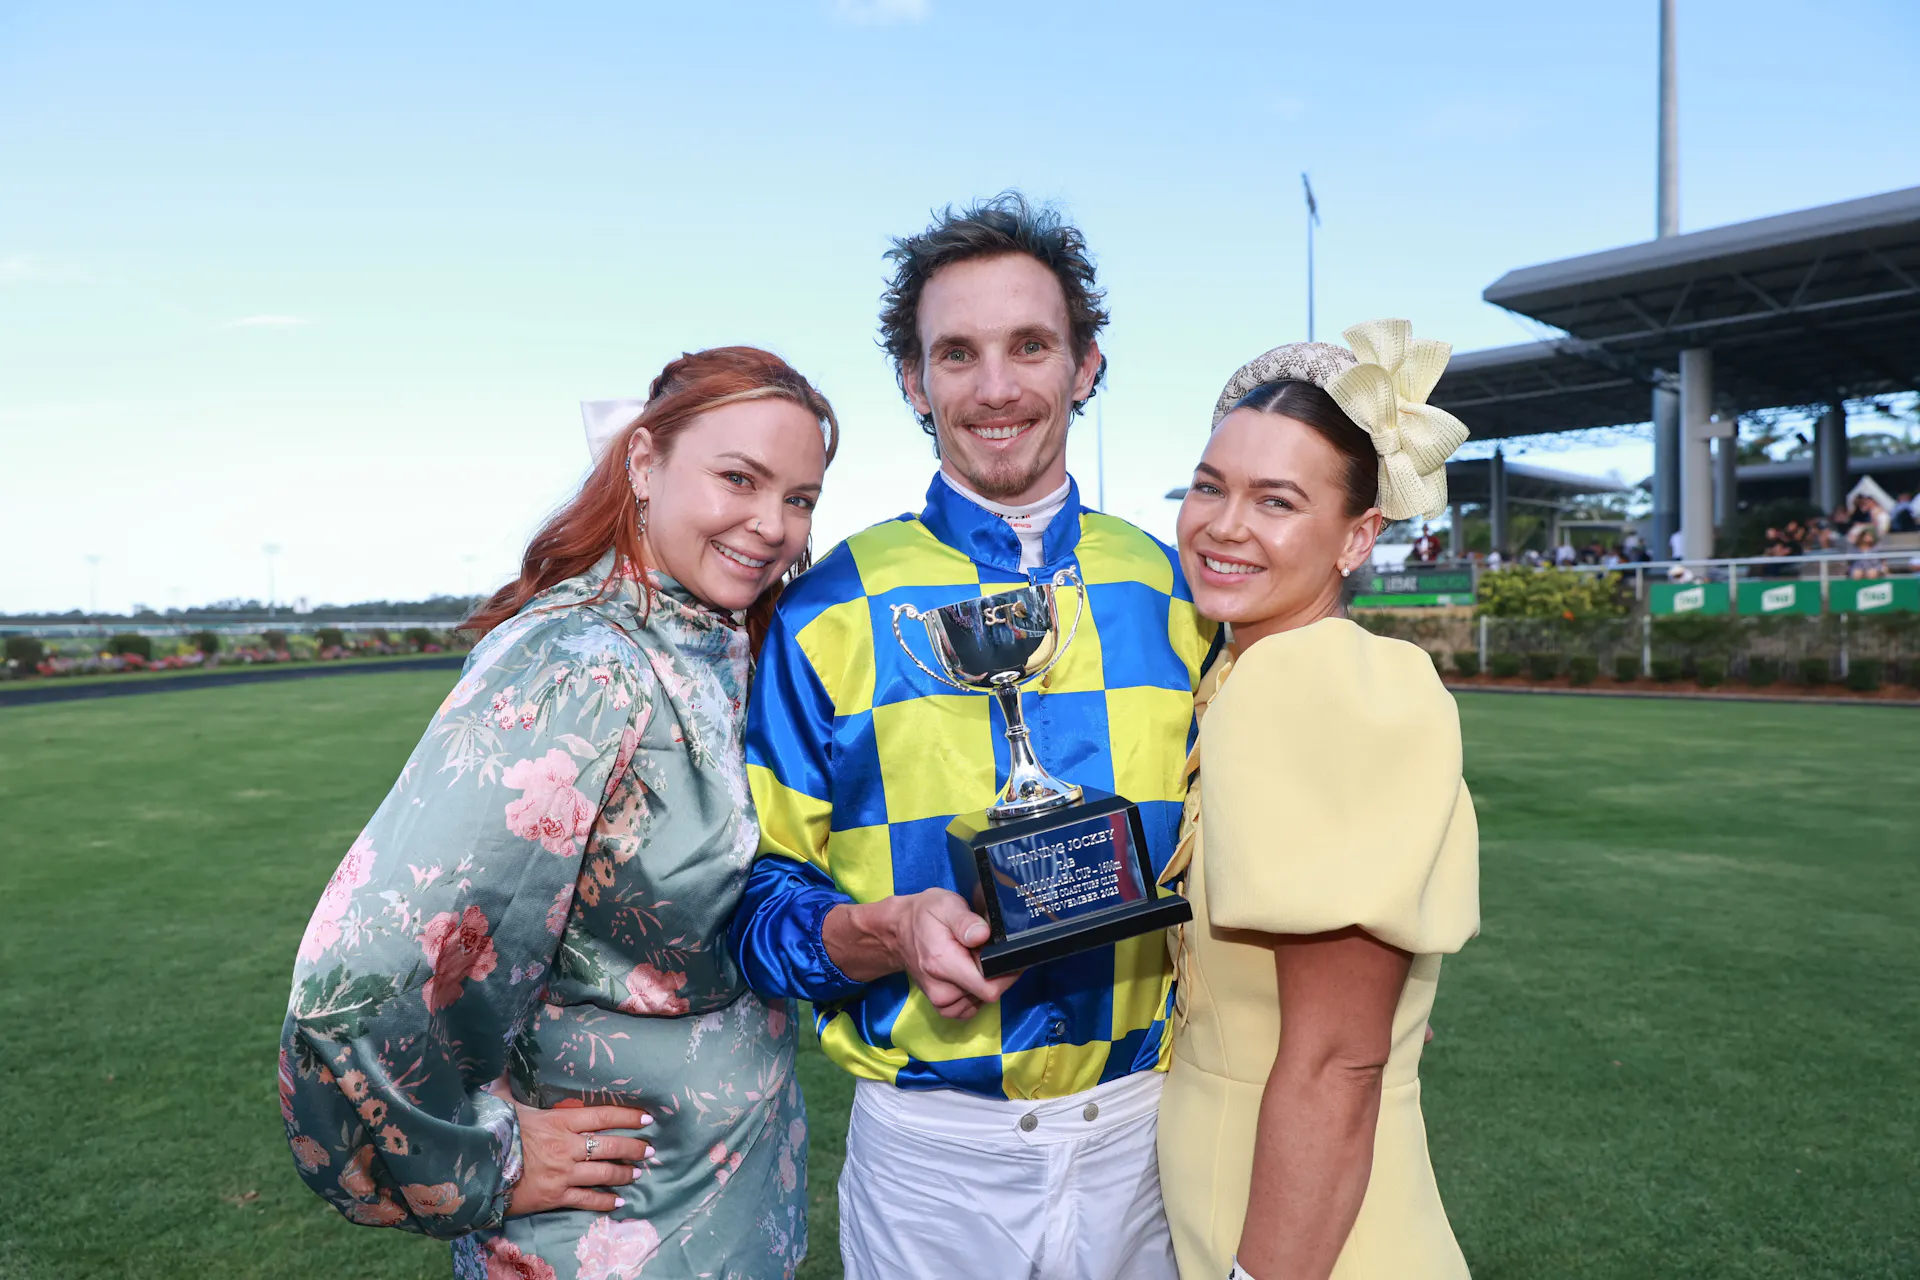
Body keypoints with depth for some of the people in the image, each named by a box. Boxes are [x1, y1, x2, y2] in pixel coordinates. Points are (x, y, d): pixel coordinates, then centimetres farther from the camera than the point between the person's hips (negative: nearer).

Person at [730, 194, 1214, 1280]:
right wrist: (887, 934, -24)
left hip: (1149, 1121, 3)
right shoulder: (834, 607, -7)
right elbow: (761, 887, -6)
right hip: (930, 1148, -2)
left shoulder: (1172, 590, 1)